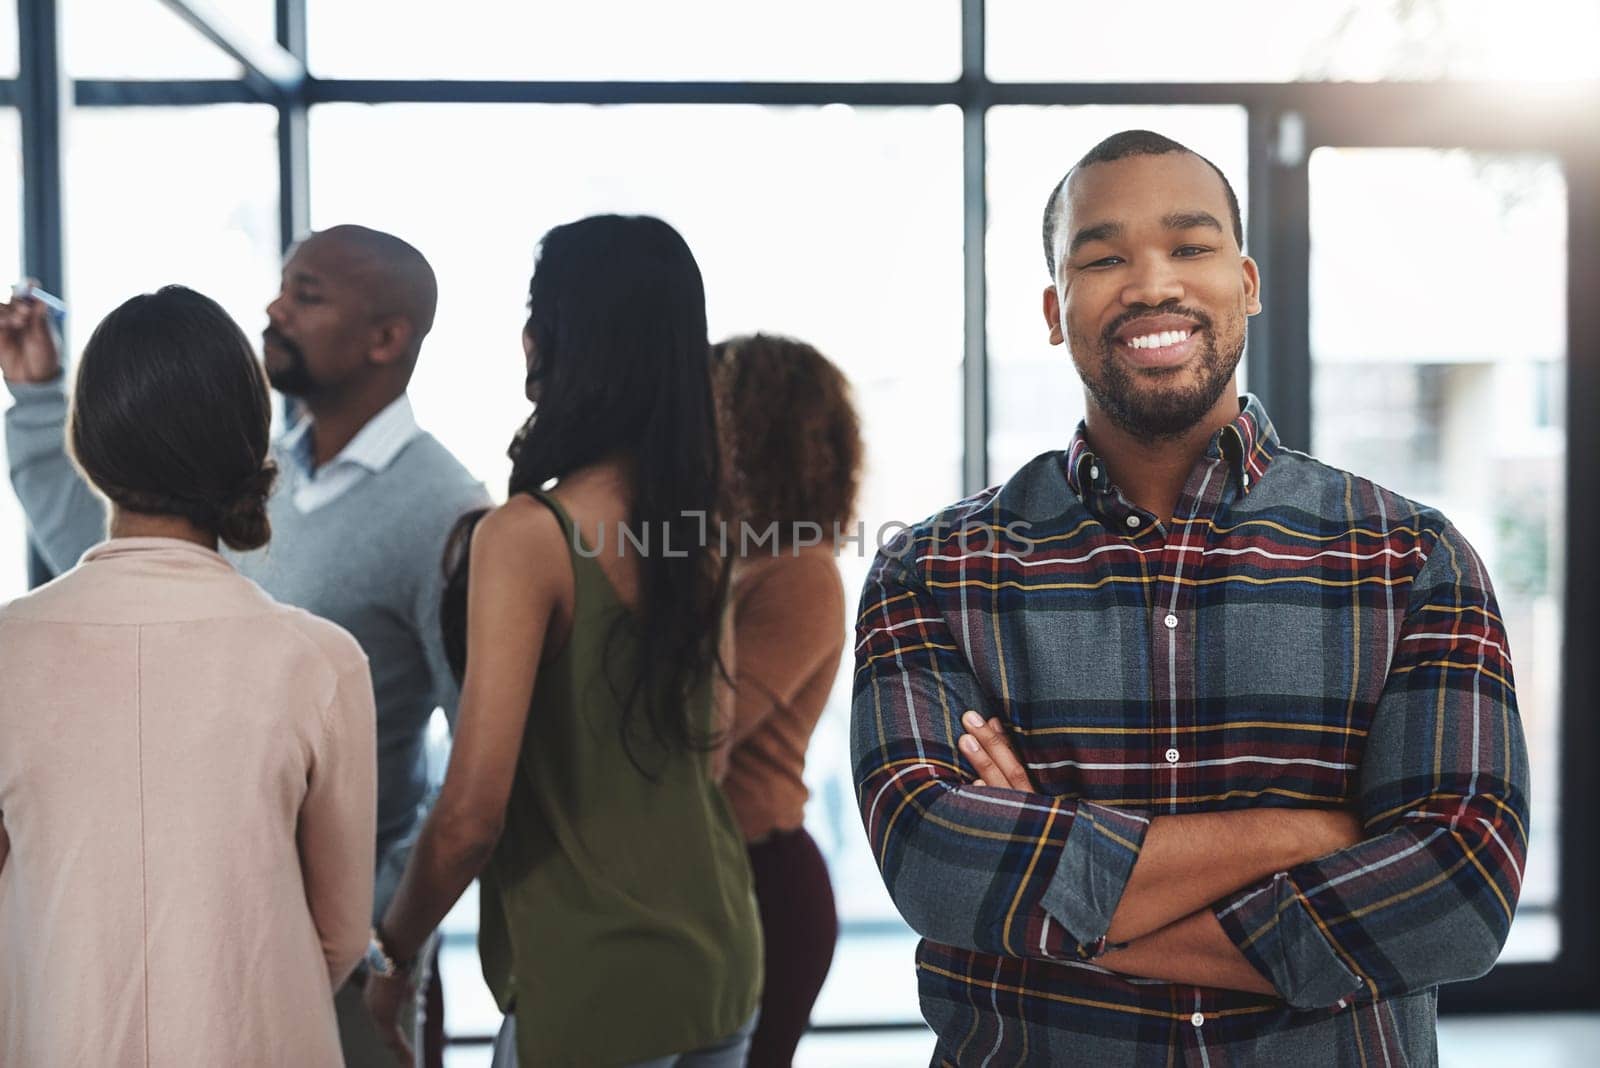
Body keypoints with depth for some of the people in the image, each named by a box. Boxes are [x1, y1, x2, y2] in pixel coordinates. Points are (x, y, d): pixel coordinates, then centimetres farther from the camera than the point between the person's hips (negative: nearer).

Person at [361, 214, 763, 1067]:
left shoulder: (525, 534, -19)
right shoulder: (699, 524, 1)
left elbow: (472, 812, -19)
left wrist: (389, 959, -5)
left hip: (591, 984, -6)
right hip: (721, 957, 6)